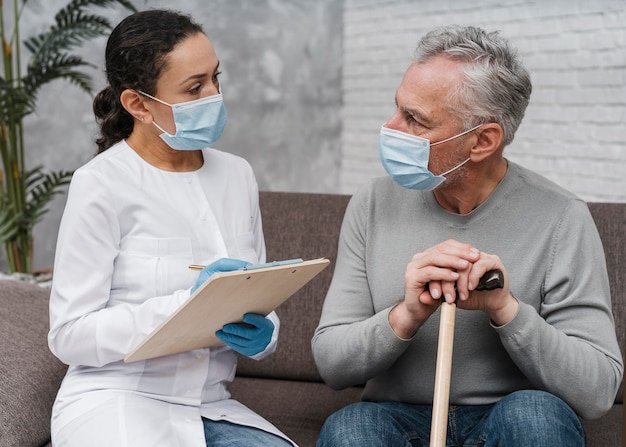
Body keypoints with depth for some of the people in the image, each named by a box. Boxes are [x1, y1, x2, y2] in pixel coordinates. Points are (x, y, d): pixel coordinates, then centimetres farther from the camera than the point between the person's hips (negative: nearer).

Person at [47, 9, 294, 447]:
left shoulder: (237, 175, 9)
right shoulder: (101, 184, -9)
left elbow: (258, 304, 12)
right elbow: (69, 334, -10)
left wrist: (262, 333, -12)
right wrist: (186, 306, -21)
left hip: (212, 407, 4)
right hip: (115, 401, -4)